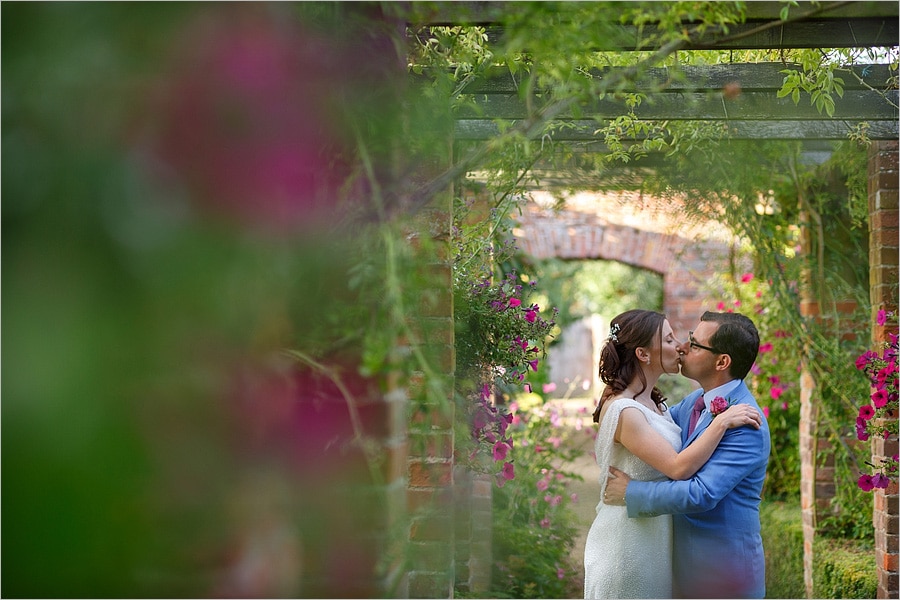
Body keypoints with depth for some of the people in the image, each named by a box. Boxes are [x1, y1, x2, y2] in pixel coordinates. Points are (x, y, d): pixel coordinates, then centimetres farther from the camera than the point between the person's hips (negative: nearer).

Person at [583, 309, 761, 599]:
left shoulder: (654, 402, 7)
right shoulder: (623, 410, -22)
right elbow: (678, 468, -27)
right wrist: (722, 422, -23)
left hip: (655, 538, 9)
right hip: (629, 540, -9)